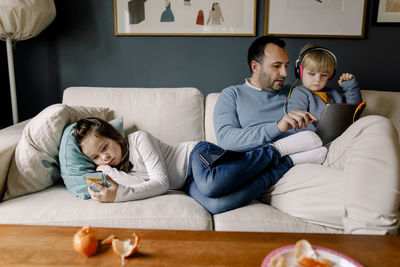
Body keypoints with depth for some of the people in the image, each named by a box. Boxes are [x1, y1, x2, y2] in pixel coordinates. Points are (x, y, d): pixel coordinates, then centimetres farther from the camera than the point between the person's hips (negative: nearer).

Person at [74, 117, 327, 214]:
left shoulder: (139, 139, -9)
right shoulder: (114, 166, 10)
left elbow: (161, 182, -15)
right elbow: (154, 185, -8)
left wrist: (119, 194, -24)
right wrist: (108, 173, -16)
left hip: (198, 155, -5)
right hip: (189, 182, 5)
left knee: (210, 186, -43)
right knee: (215, 205, -32)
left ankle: (275, 150, -15)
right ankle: (288, 162, -17)